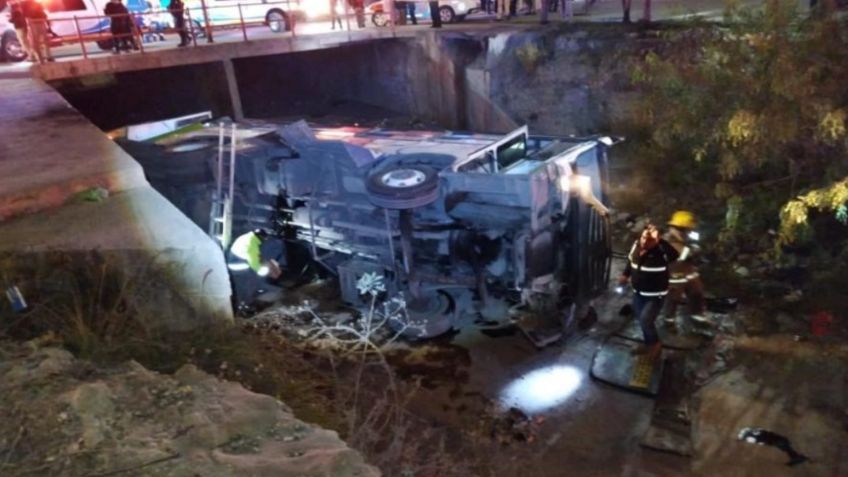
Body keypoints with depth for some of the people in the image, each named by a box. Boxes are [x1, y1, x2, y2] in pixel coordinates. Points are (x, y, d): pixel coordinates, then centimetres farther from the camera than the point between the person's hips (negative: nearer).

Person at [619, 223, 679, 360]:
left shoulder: (660, 252, -25)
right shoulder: (636, 245, -7)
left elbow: (674, 255, -49)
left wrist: (659, 240, -50)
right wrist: (625, 275, 13)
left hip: (655, 295, -7)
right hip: (638, 293, 7)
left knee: (645, 320, -15)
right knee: (642, 320, 19)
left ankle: (656, 344, 13)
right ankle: (648, 344, 42)